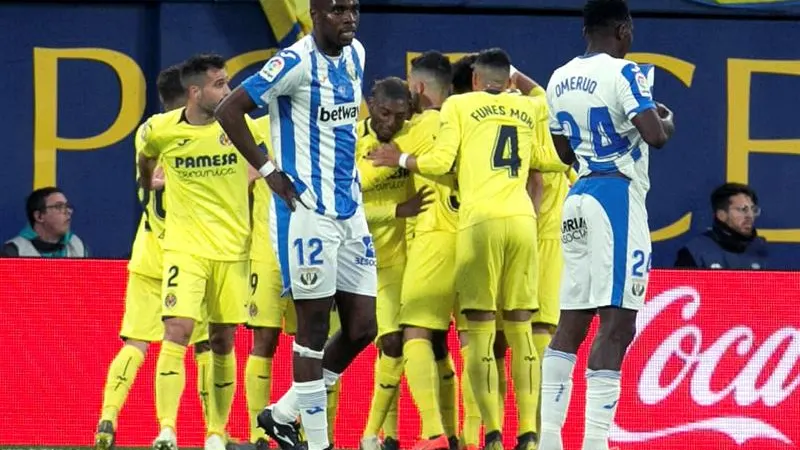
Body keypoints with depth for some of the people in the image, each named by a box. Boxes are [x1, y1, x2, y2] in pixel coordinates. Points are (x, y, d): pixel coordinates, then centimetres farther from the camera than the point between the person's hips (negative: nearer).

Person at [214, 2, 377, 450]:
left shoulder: (356, 55, 11)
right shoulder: (297, 62, -13)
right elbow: (229, 110, -15)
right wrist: (269, 170, -14)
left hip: (350, 211, 8)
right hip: (307, 210, -8)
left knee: (362, 328, 7)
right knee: (314, 327, -4)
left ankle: (285, 413, 20)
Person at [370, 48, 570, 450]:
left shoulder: (460, 105, 7)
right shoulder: (530, 109, 15)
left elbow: (441, 161, 0)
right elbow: (548, 160, 14)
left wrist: (399, 159, 17)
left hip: (480, 220, -3)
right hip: (523, 220, 3)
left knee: (481, 329, -1)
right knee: (520, 327, 9)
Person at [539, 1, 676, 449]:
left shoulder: (561, 79, 12)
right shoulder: (623, 73, -10)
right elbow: (654, 136, -20)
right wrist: (667, 121, 1)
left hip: (578, 198, 8)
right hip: (617, 197, -8)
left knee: (572, 321, 11)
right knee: (617, 324, -10)